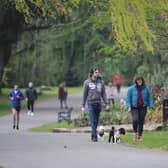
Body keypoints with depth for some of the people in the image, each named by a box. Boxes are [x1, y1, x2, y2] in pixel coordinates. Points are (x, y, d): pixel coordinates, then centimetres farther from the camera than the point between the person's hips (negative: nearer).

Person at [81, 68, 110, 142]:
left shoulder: (101, 82, 7)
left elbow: (103, 94, 10)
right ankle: (94, 136, -12)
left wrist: (107, 104, 3)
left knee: (96, 121, 8)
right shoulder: (87, 82, 0)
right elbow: (85, 95, 4)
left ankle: (92, 136, 19)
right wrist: (83, 106, 2)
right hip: (91, 104, -3)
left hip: (98, 104, 3)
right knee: (93, 121, -10)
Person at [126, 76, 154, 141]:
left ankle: (139, 136, 17)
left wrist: (151, 107, 0)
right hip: (134, 108, -2)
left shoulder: (146, 89, 3)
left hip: (143, 108, 2)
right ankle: (135, 133, 1)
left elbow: (149, 98, 9)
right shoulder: (131, 88, -2)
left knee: (141, 122, 3)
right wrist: (129, 106, -10)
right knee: (135, 120, -21)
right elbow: (128, 98, 0)